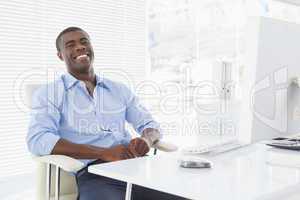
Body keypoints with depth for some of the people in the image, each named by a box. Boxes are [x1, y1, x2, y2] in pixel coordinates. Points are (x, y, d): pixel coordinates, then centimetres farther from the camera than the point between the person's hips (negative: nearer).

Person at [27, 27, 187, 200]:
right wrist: (104, 153, -17)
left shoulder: (119, 89, 21)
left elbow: (149, 124, 22)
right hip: (93, 173, -3)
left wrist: (146, 139, -5)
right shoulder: (48, 93, 8)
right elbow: (38, 140, -8)